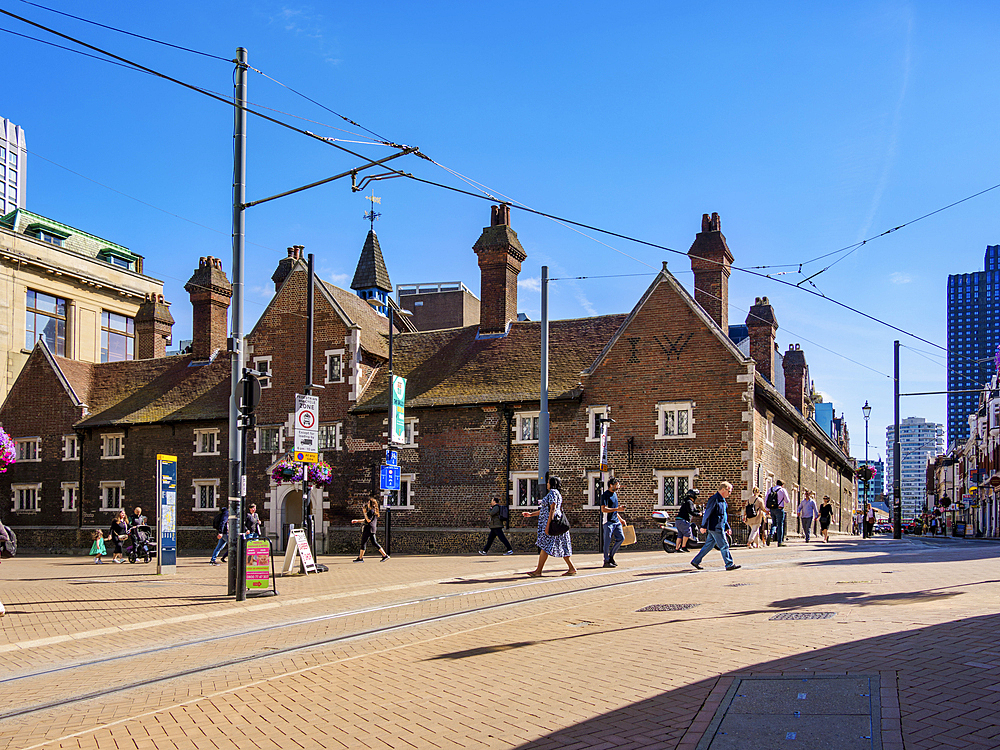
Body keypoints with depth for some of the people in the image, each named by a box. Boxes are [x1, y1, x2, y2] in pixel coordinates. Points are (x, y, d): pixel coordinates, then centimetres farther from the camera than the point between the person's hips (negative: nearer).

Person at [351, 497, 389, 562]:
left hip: (369, 528, -10)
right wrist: (357, 521, 28)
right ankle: (384, 555, 4)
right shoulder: (374, 511, 19)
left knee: (363, 542, -3)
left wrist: (365, 512, -13)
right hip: (372, 529, 10)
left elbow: (368, 520, -21)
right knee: (375, 542, 9)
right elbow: (366, 520, 27)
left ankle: (360, 558, 0)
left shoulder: (371, 511, -11)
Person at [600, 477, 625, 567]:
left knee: (621, 538, 6)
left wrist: (620, 519, 24)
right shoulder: (605, 495, -12)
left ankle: (611, 556, 18)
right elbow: (604, 509, -21)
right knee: (608, 542, -3)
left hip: (616, 521, 9)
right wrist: (617, 509, -24)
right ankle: (606, 561, 4)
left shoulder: (614, 494, 17)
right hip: (608, 521, -9)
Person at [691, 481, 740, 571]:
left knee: (709, 545, 12)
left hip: (720, 527, 10)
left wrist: (727, 527, 22)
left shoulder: (723, 500, 17)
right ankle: (729, 565, 0)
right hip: (715, 527, -10)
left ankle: (696, 561, 17)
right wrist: (704, 526, -16)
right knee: (724, 546, -6)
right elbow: (707, 513, -15)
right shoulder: (714, 499, -14)